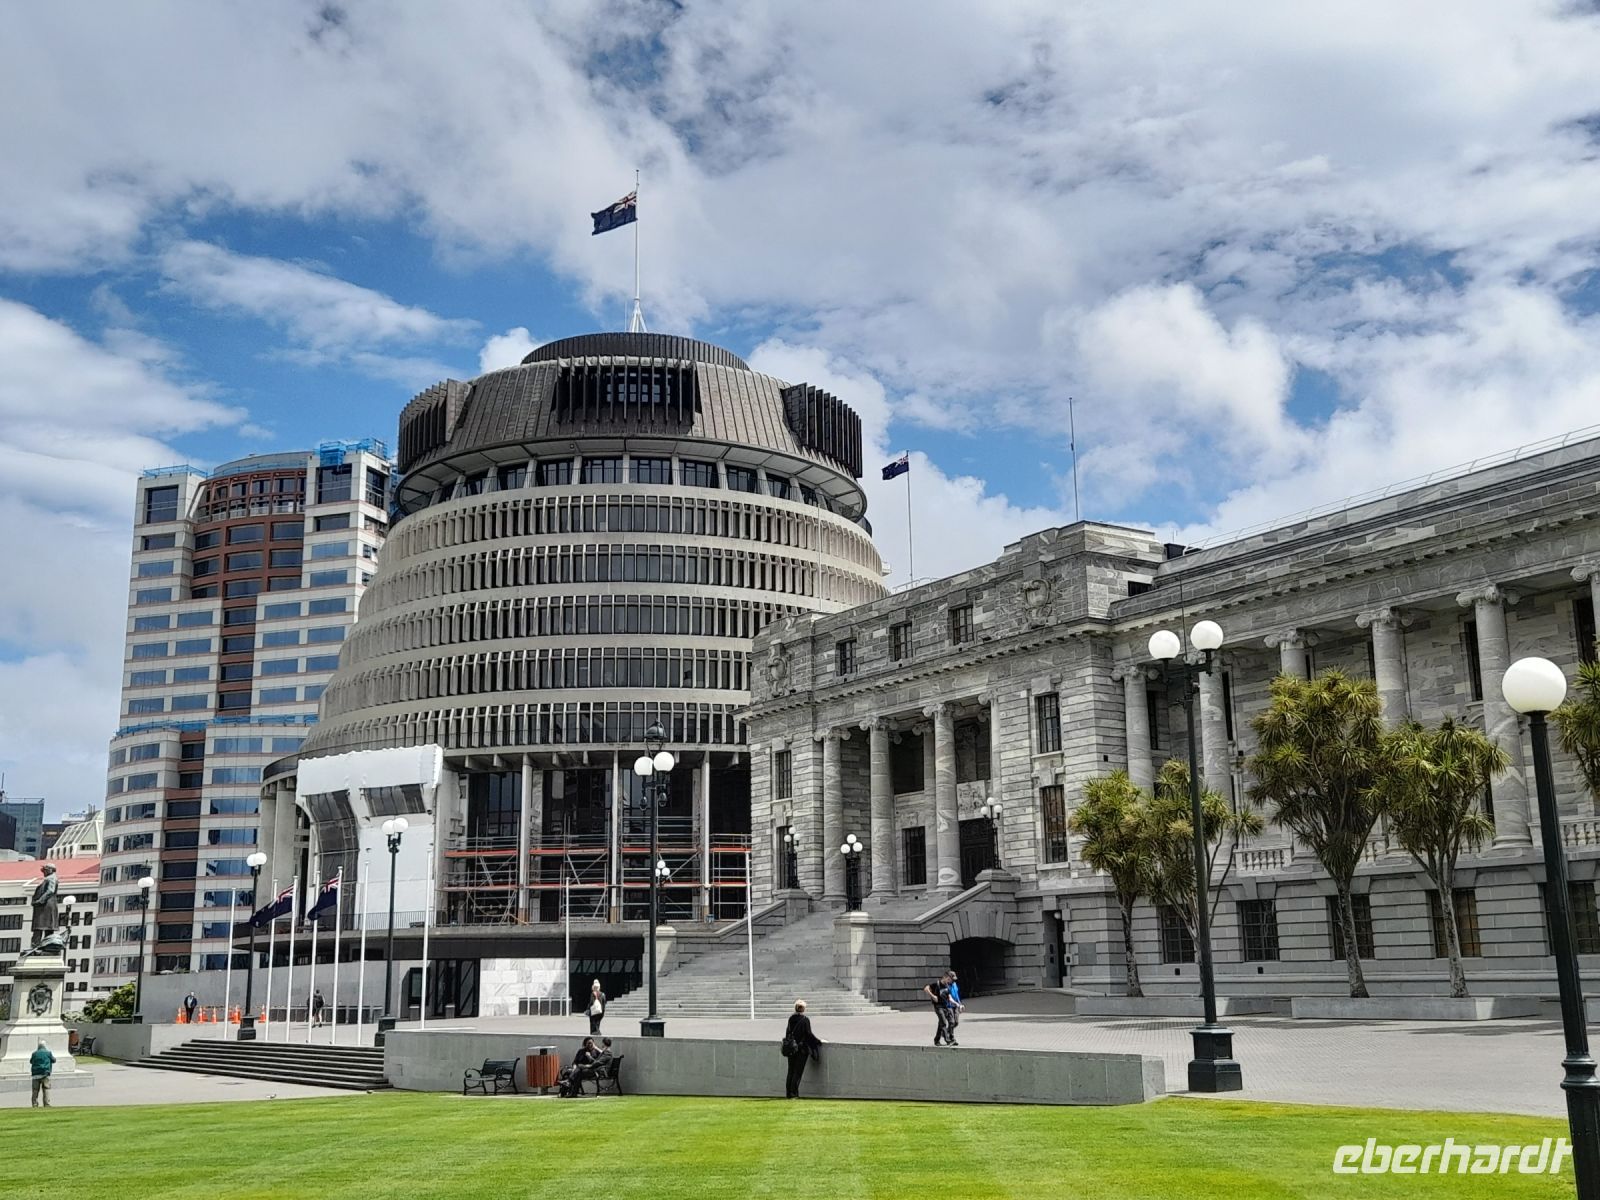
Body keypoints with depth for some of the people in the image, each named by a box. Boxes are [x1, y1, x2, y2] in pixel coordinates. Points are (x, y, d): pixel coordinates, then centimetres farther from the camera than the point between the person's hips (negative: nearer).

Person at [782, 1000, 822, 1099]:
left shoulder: (791, 1018, 3)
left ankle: (788, 1094, 13)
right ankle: (794, 1094, -3)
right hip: (802, 1049, -5)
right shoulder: (805, 1019, -11)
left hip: (791, 1049, 5)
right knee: (798, 1072, 0)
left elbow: (788, 1032, 10)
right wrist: (819, 1041, 0)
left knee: (791, 1072, 12)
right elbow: (808, 1034, -11)